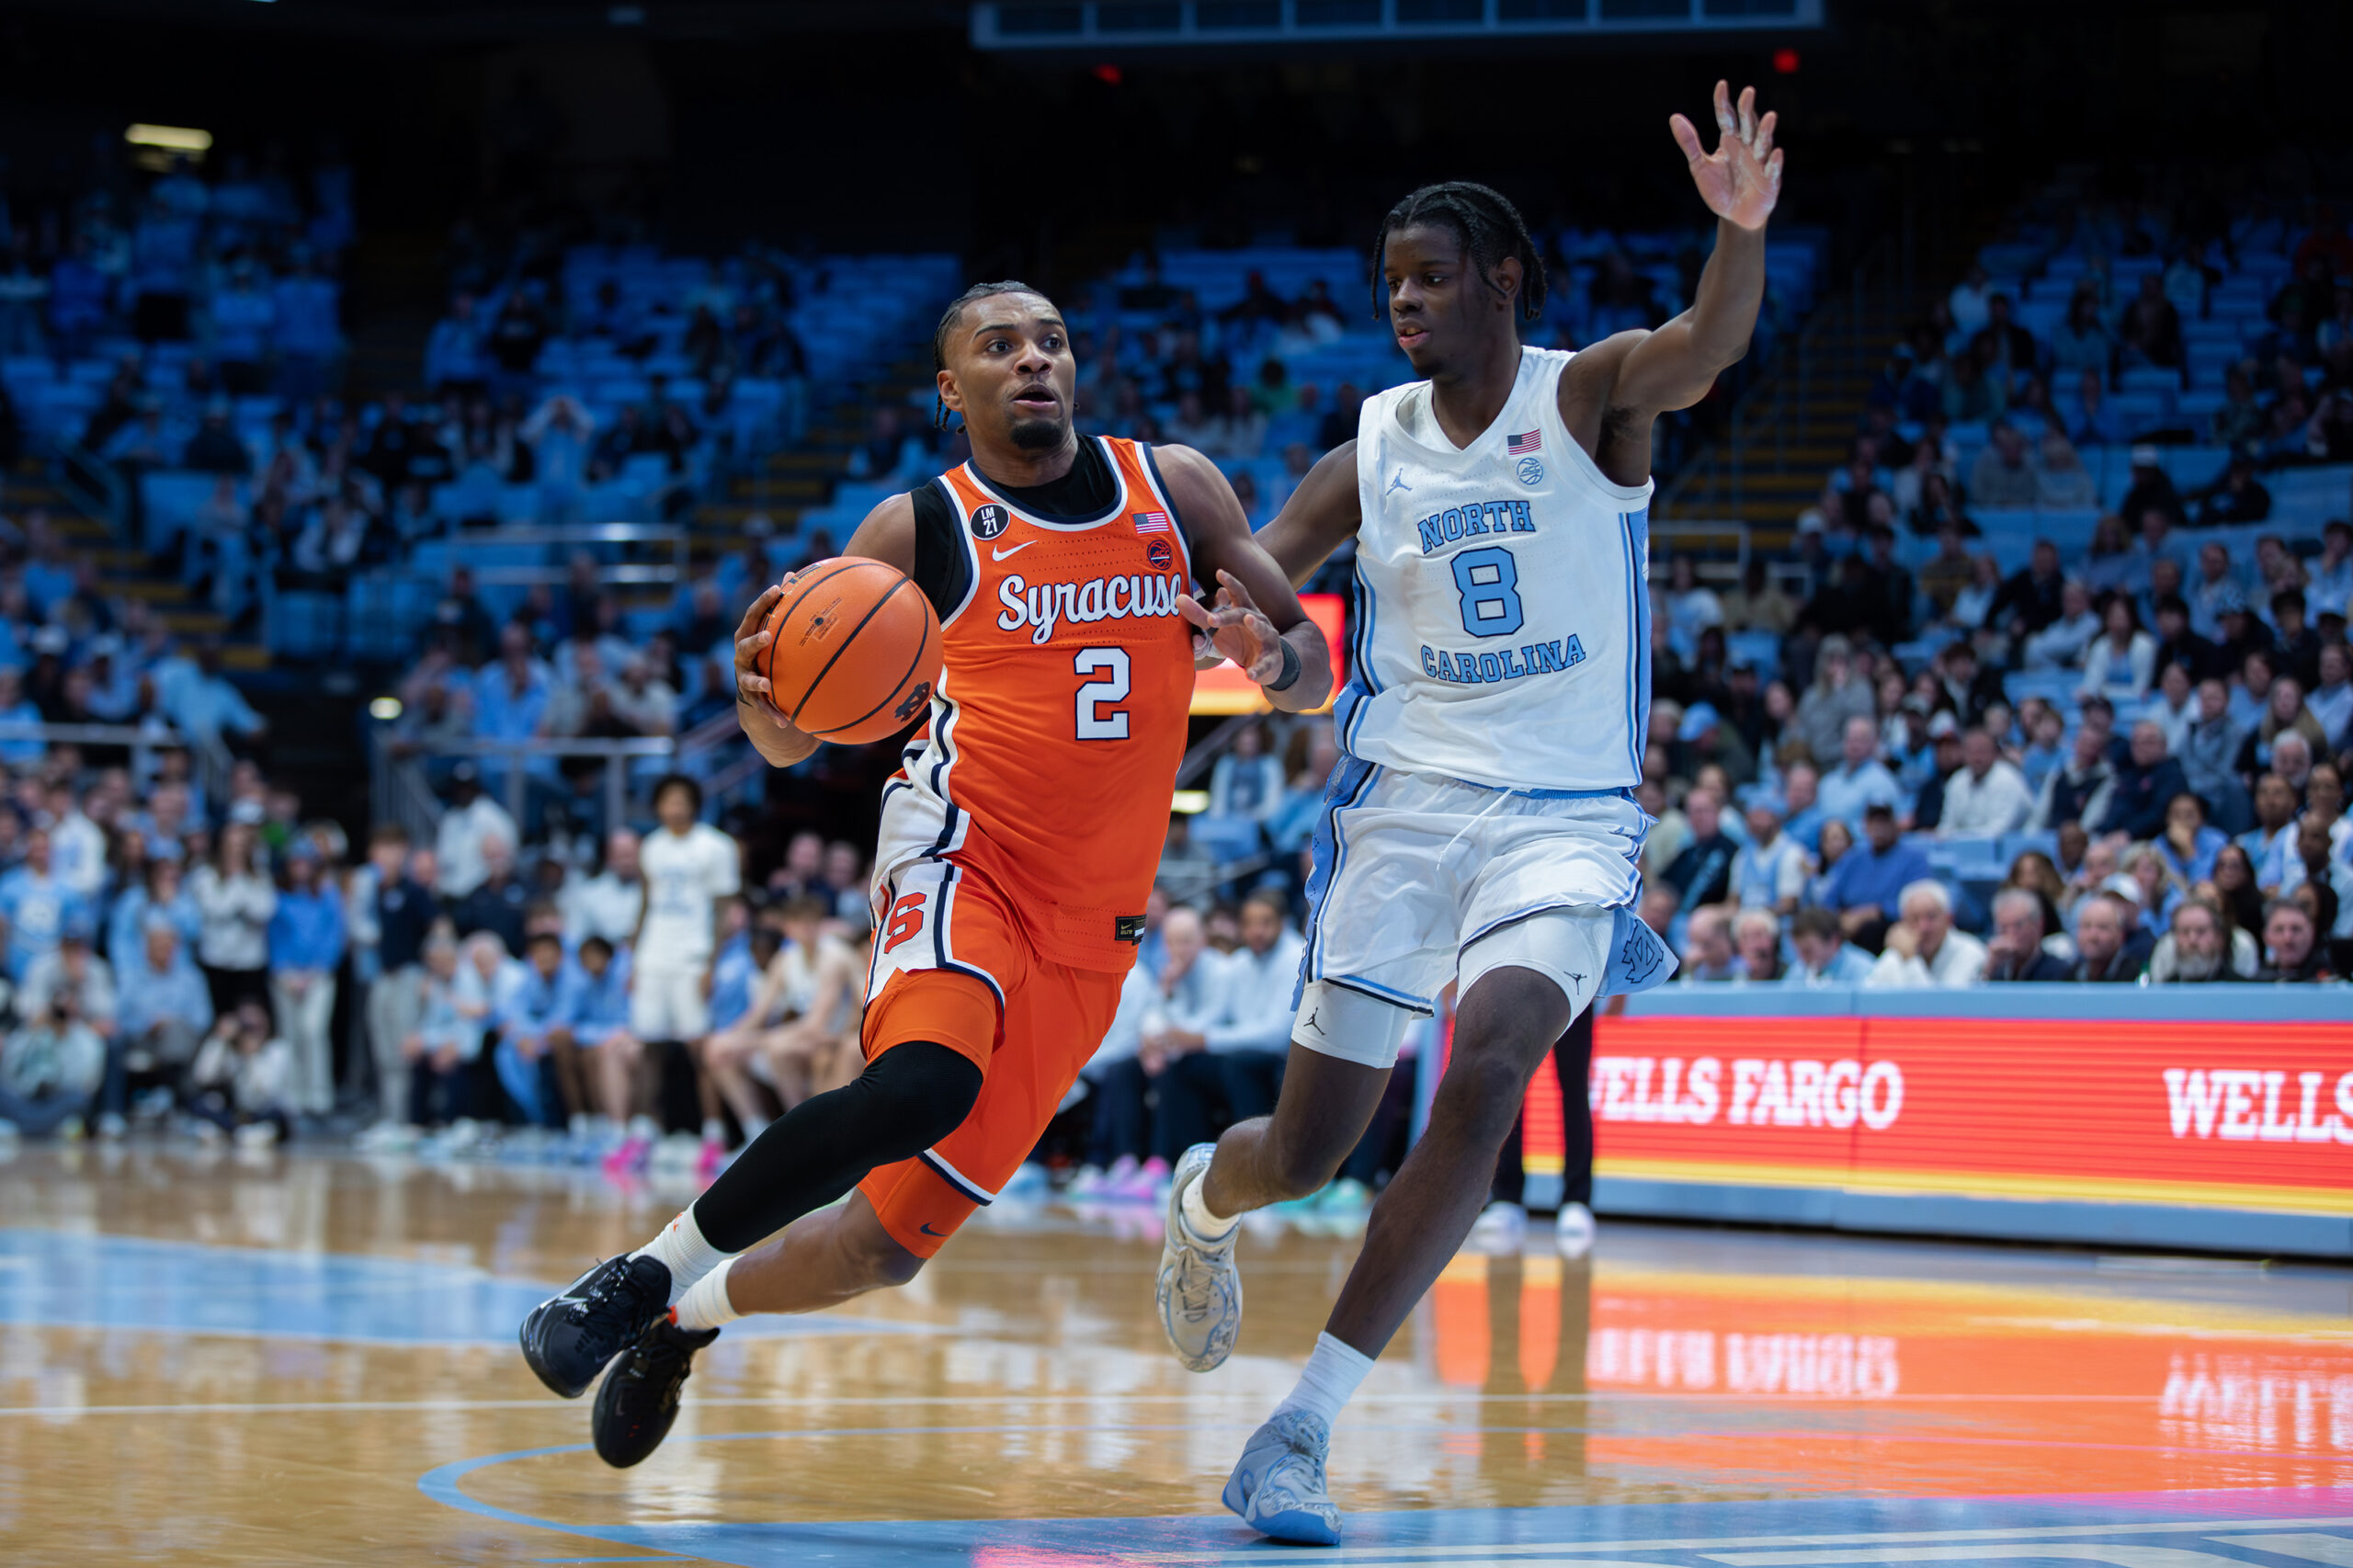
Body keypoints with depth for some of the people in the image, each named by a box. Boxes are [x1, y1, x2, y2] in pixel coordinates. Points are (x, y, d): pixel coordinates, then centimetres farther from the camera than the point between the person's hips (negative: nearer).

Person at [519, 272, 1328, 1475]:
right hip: (962, 866, -4)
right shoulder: (921, 529, -1)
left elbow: (1316, 675, 12)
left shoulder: (1173, 487, 8)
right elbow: (789, 743, 1)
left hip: (1091, 932, 4)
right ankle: (646, 1274, -20)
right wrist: (762, 691, -23)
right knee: (920, 1084, -37)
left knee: (890, 1244, 0)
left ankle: (689, 1316, 28)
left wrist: (1272, 658, -12)